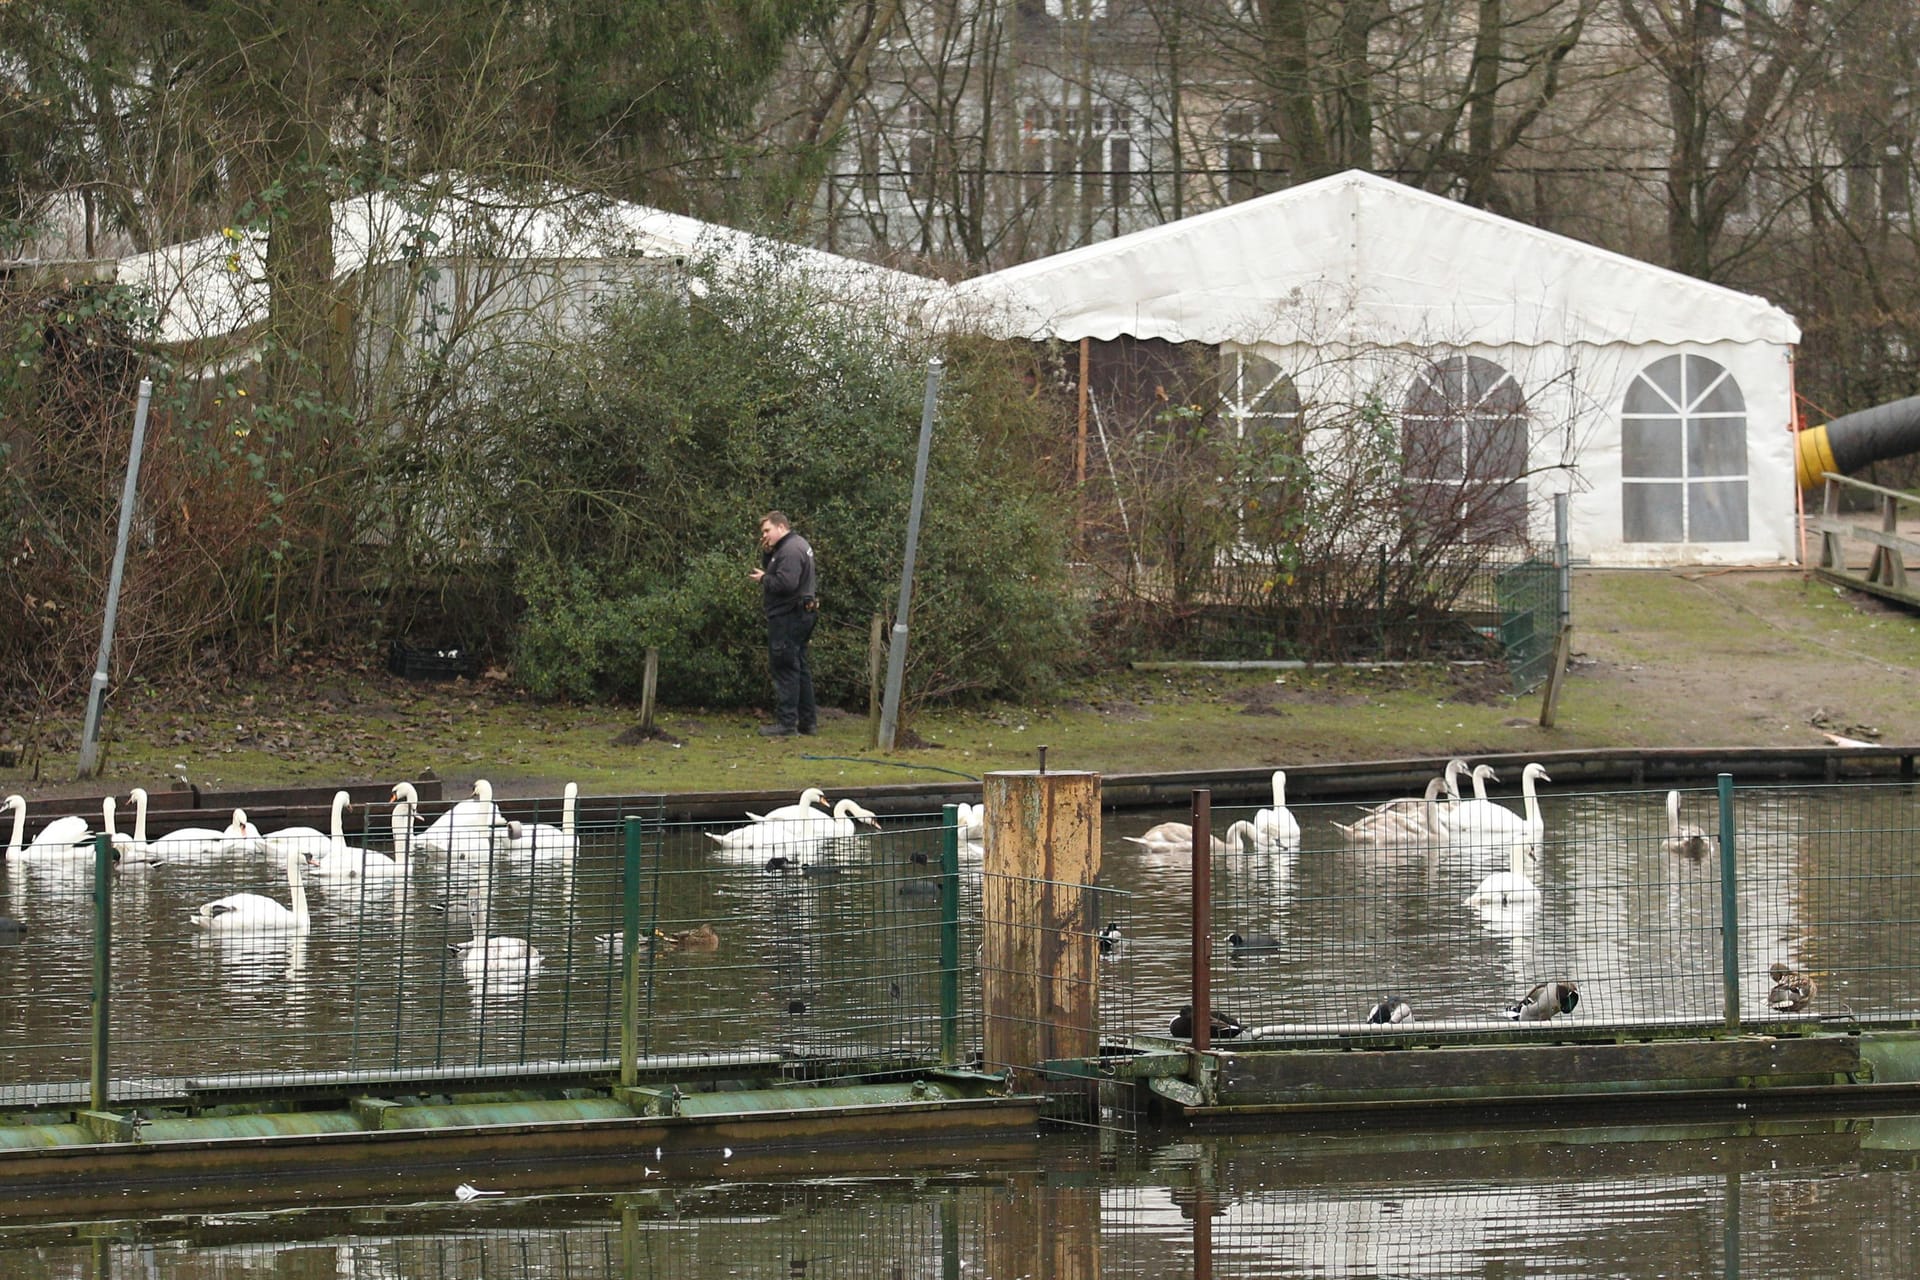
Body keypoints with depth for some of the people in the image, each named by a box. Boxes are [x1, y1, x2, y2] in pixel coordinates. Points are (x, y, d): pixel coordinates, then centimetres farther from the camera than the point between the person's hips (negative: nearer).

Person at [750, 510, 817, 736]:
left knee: (785, 669, -8)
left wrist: (764, 579, -12)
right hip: (799, 616, 11)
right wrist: (767, 554, 5)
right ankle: (808, 720, 19)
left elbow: (785, 582, -27)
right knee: (799, 668, 15)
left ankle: (786, 722, -8)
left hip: (788, 618, -11)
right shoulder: (797, 544, 17)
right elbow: (773, 572, 21)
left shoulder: (791, 550, -16)